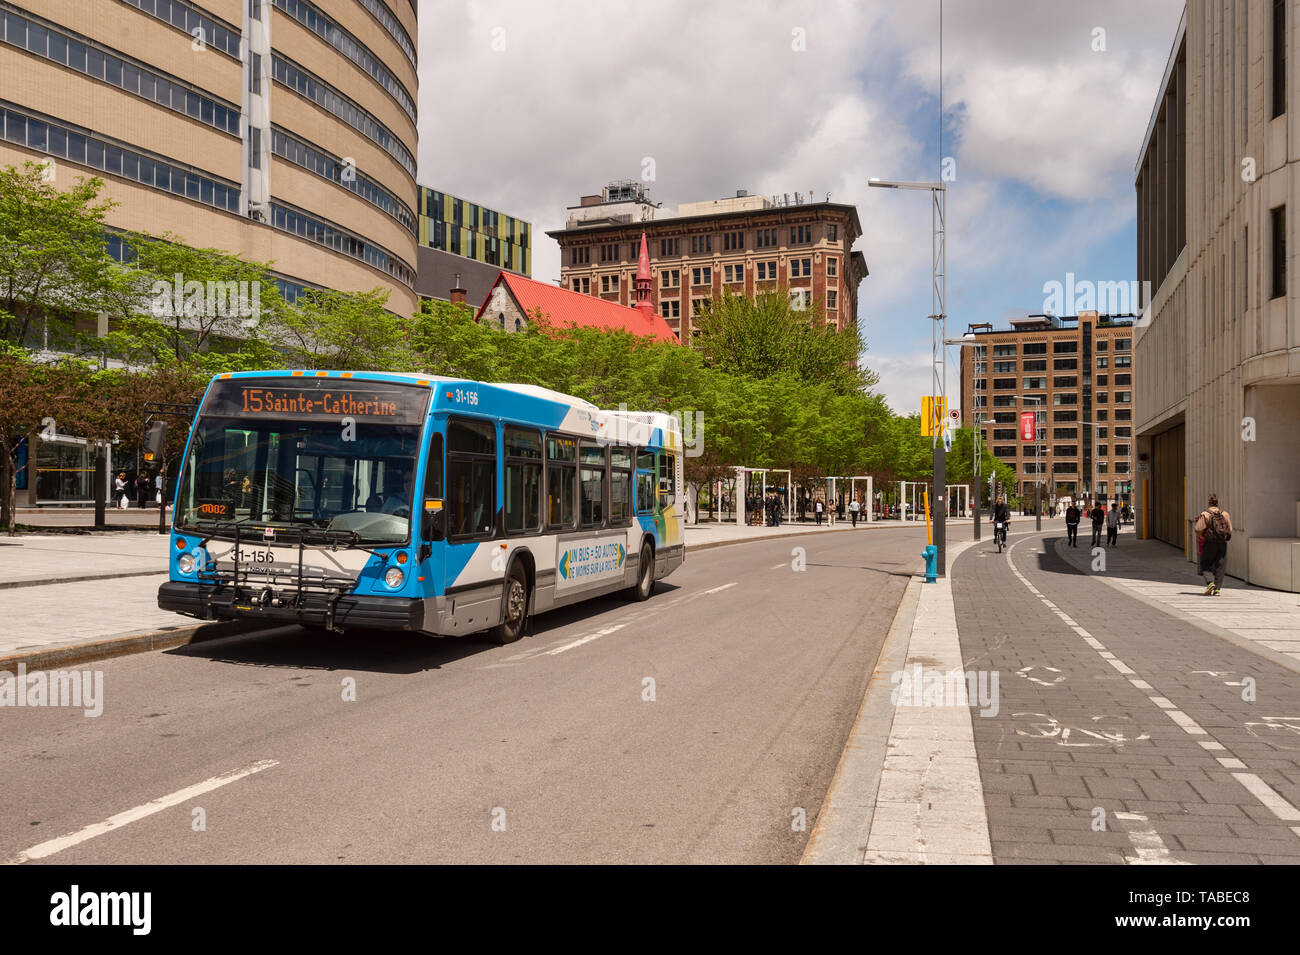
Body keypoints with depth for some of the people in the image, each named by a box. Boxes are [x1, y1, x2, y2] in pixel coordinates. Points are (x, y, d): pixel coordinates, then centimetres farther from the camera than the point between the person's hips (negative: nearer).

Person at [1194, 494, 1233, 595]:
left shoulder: (1205, 514, -6)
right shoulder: (1225, 514, 5)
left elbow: (1198, 529, -11)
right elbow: (1230, 530, 5)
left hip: (1209, 542, -3)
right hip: (1222, 544, 3)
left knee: (1206, 565, 7)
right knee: (1220, 567, 8)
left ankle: (1210, 582, -15)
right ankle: (1217, 589, 6)